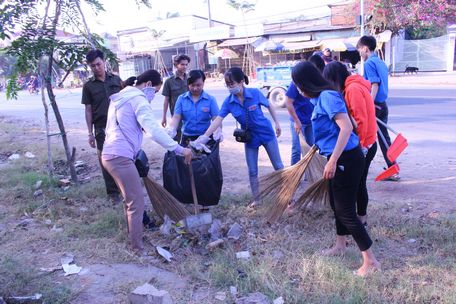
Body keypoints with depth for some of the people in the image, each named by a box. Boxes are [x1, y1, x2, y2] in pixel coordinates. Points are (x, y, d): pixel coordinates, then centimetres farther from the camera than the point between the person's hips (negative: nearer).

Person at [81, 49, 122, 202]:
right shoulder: (88, 86, 3)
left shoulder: (116, 79, 6)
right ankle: (113, 192, 16)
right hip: (102, 129, 0)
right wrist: (90, 133, 0)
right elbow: (88, 110, 4)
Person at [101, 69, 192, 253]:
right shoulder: (138, 99, -10)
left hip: (110, 154, 10)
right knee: (137, 202, -5)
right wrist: (179, 149, -22)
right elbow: (154, 131, -23)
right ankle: (138, 249, 1)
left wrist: (134, 150, 26)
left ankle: (133, 235, 33)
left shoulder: (121, 97, 21)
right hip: (120, 157, -10)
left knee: (131, 199, 21)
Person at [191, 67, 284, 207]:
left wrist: (277, 123, -2)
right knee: (252, 171, 9)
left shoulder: (255, 93, -21)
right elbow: (218, 120, -22)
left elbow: (269, 106, -4)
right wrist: (204, 137, -31)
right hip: (249, 137, 2)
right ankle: (256, 198, 26)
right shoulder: (228, 101, -15)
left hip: (266, 133, -2)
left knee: (278, 165, 9)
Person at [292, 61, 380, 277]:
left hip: (346, 159, -10)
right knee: (337, 204, 22)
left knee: (346, 211, -2)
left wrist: (332, 161, -29)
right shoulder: (320, 98, 11)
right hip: (339, 158, 10)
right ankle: (340, 245, 41)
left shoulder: (328, 96, -19)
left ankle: (370, 261, 9)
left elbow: (346, 127, -28)